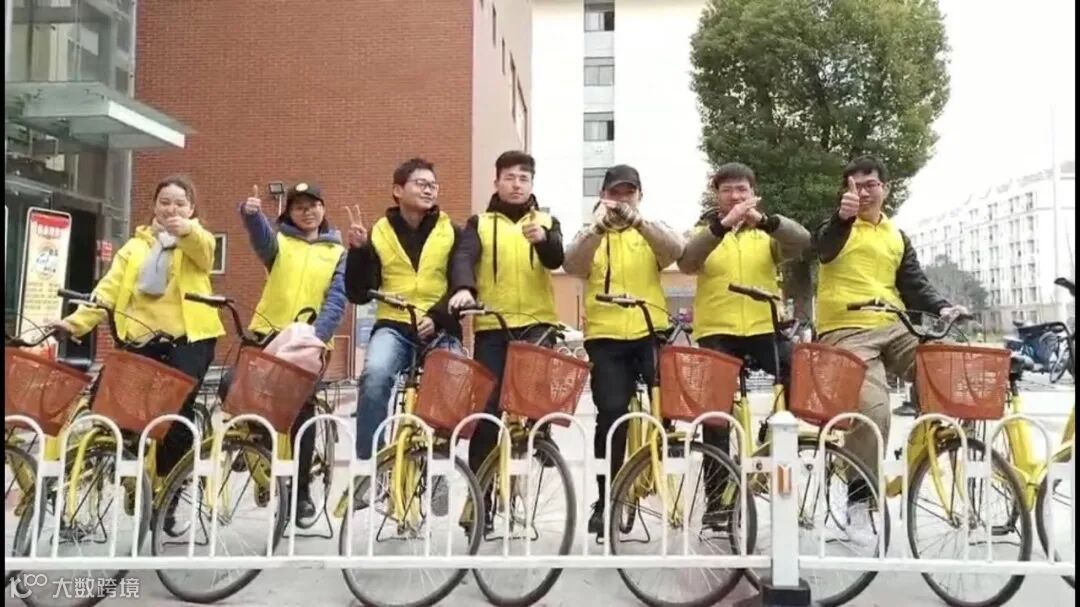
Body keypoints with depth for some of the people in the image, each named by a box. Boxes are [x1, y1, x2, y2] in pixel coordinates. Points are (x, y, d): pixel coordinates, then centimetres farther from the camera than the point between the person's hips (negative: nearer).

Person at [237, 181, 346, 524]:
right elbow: (261, 234, -17)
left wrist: (317, 335, -18)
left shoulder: (337, 253, 8)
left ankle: (302, 489, 15)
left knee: (303, 412, 4)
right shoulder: (278, 242, 9)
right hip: (271, 334, 1)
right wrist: (250, 212, -40)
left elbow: (336, 301, -2)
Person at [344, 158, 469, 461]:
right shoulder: (379, 232, 8)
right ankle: (368, 460, -16)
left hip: (440, 329, 1)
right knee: (375, 375, -29)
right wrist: (358, 250, -11)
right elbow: (358, 294, 4)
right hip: (393, 326, 0)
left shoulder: (452, 232, 7)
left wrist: (436, 317, -20)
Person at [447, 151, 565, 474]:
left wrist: (542, 238, -30)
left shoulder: (547, 221, 13)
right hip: (491, 325, 0)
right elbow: (465, 257, -7)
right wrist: (464, 288, -30)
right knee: (487, 403, 0)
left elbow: (556, 259, -7)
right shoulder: (479, 223, 12)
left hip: (537, 323, 0)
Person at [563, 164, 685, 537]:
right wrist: (598, 227, -21)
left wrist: (637, 221, -22)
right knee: (611, 413, -8)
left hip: (652, 333, 1)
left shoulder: (652, 232, 13)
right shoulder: (591, 236, 13)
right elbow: (572, 266, -9)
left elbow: (676, 251, -10)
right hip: (605, 337, -1)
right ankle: (606, 500, 5)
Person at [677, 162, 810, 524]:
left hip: (765, 328, 1)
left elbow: (802, 242, -9)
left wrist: (763, 220, -28)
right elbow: (686, 263, -13)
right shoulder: (706, 231, 10)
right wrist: (723, 224, -27)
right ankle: (716, 498, 5)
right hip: (716, 331, -1)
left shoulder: (767, 232, 13)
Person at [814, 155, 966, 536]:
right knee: (872, 411, -23)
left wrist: (941, 308, -5)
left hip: (893, 329, 5)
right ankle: (859, 502, -9)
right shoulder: (838, 227, 8)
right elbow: (825, 250, -17)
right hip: (846, 331, -5)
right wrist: (843, 217, -39)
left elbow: (914, 285, 16)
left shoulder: (898, 237, 22)